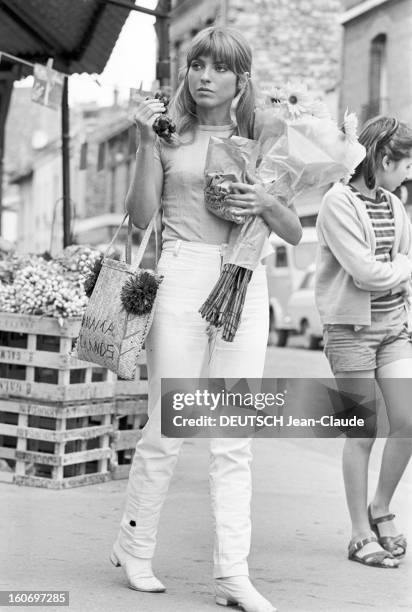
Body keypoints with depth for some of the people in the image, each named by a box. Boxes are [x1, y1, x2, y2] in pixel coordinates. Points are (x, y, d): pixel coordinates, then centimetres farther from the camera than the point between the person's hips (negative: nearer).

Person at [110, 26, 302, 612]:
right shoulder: (170, 135, 6)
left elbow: (294, 234, 12)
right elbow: (141, 214, -2)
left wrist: (266, 202, -8)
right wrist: (147, 142, -10)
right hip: (183, 277, -2)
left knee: (235, 437, 2)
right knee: (166, 428, -1)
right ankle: (135, 546, 19)